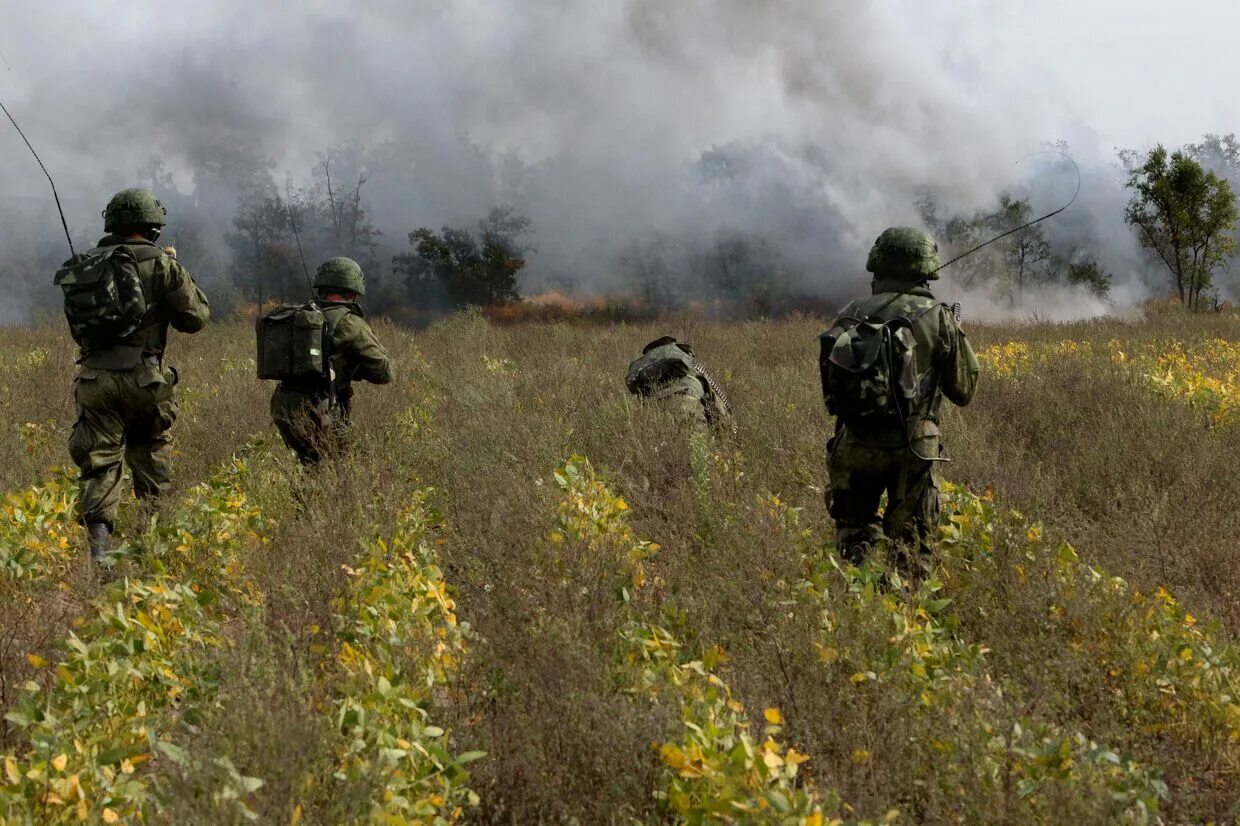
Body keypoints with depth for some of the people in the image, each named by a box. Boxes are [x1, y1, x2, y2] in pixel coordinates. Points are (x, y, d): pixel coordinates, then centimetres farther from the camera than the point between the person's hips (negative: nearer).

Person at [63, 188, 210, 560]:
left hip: (93, 377, 3)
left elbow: (78, 330, 17)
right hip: (142, 377, -2)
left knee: (98, 463, 1)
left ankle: (98, 540, -13)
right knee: (151, 460, 13)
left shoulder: (84, 267, 11)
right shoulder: (160, 263, -3)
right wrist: (178, 277, 15)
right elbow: (195, 316, 1)